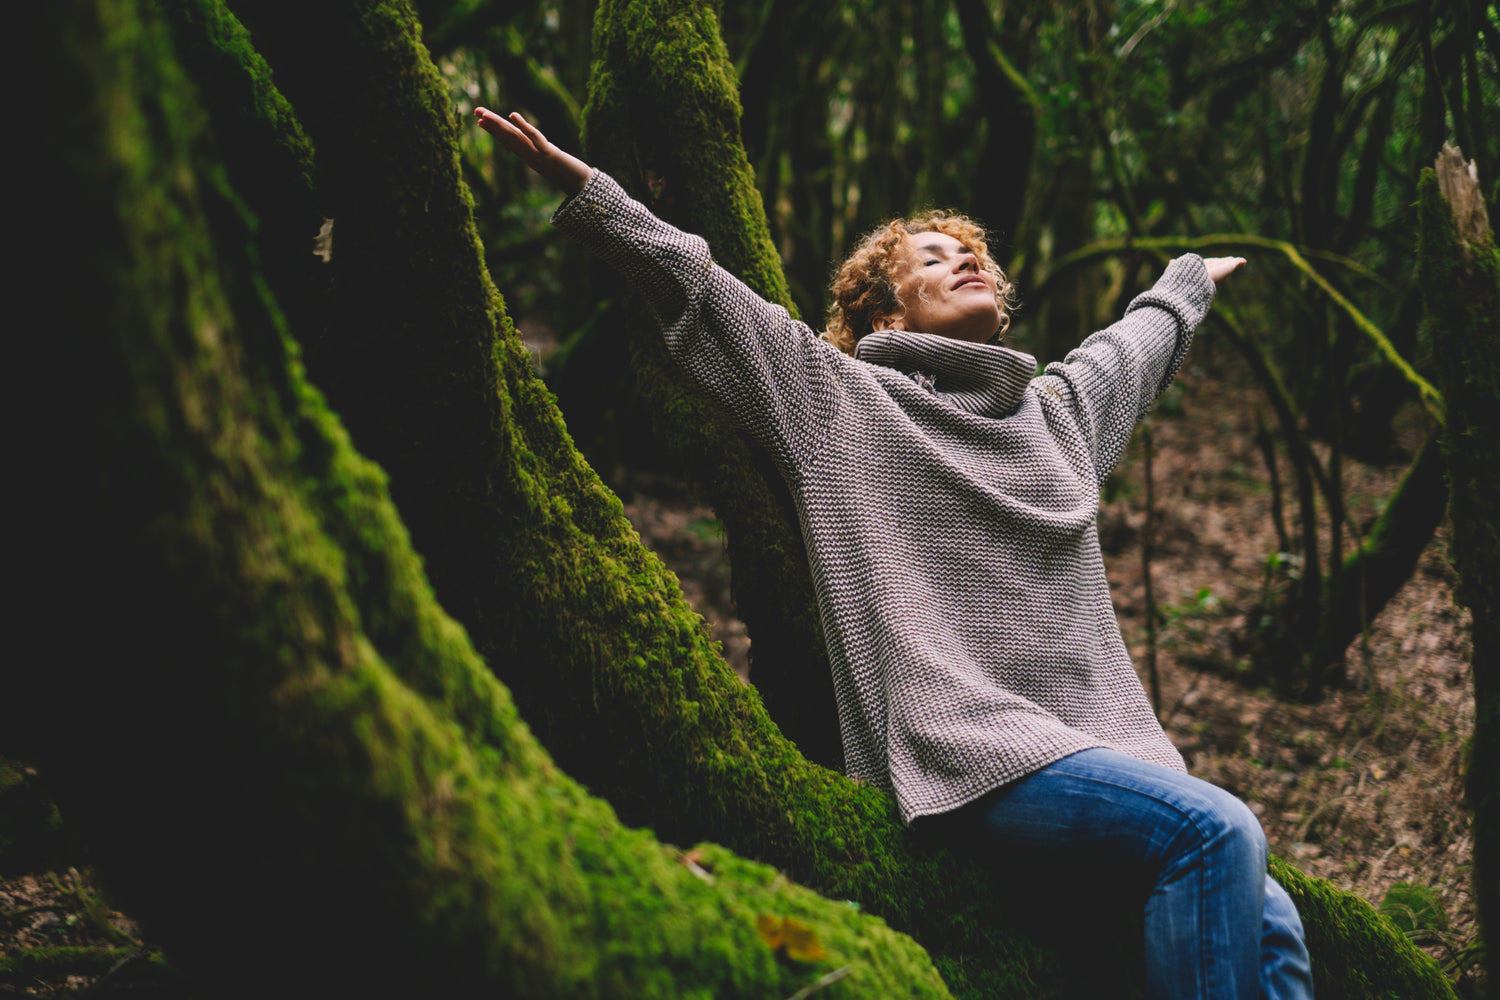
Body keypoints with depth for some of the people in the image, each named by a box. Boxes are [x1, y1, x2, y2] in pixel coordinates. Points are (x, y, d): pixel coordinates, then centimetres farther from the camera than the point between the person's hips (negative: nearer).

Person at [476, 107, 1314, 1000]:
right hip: (971, 750, -7)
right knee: (1216, 830, -27)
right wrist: (584, 187, 0)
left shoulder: (1060, 409, 26)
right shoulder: (847, 402, 9)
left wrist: (1191, 280, 66)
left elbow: (1138, 345, 48)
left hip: (1099, 746, 7)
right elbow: (694, 284, 5)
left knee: (1270, 924, -12)